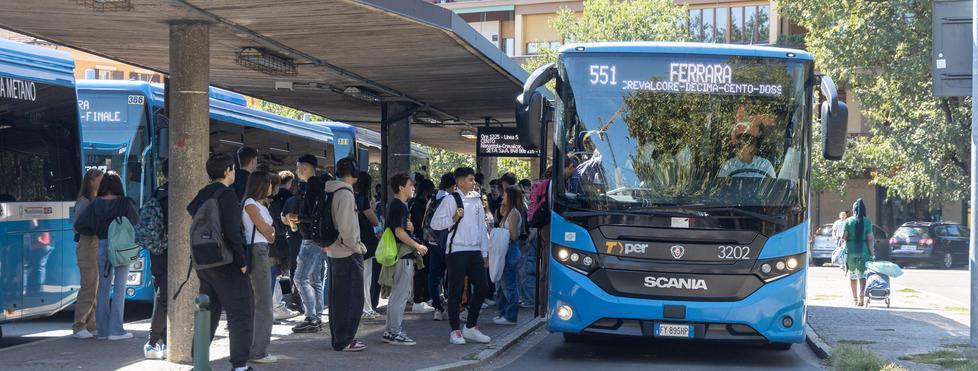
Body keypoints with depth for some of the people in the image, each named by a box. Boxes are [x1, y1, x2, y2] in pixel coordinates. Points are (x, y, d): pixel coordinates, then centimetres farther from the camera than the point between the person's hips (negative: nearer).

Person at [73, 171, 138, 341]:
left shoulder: (95, 205, -1)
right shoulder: (125, 203, -10)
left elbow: (79, 225, -2)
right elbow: (136, 224, -5)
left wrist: (96, 232, 8)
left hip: (103, 246, 3)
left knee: (103, 288, 12)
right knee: (119, 289, 2)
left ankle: (102, 329, 14)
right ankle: (116, 330, -1)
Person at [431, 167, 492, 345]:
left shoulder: (477, 200, 13)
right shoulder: (451, 200, -3)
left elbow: (483, 227, 16)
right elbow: (435, 223, -5)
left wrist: (485, 253, 13)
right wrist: (453, 218, -17)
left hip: (475, 250, 6)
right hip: (457, 250, -6)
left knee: (482, 287, 3)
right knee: (456, 290, -2)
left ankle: (470, 327, 16)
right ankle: (455, 330, 6)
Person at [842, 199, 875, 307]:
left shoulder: (848, 221, -2)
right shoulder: (867, 222, -3)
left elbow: (843, 237, -4)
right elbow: (869, 239, -6)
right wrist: (872, 253, -1)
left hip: (850, 251, 1)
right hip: (863, 251, -1)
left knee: (852, 276, 14)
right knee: (862, 275, -1)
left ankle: (855, 299, 22)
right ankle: (861, 296, -22)